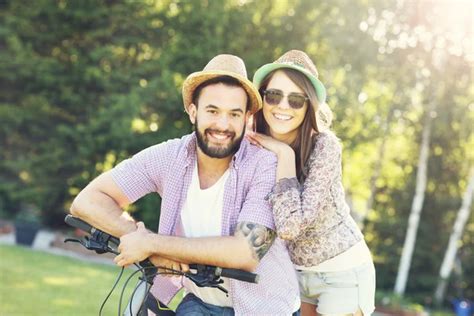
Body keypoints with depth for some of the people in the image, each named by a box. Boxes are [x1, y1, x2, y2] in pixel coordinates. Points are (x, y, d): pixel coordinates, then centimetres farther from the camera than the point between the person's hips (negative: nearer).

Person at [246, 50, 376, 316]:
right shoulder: (254, 146, -7)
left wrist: (285, 154, -27)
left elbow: (291, 225, -32)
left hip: (342, 272, -5)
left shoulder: (324, 145, -23)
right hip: (295, 272, 5)